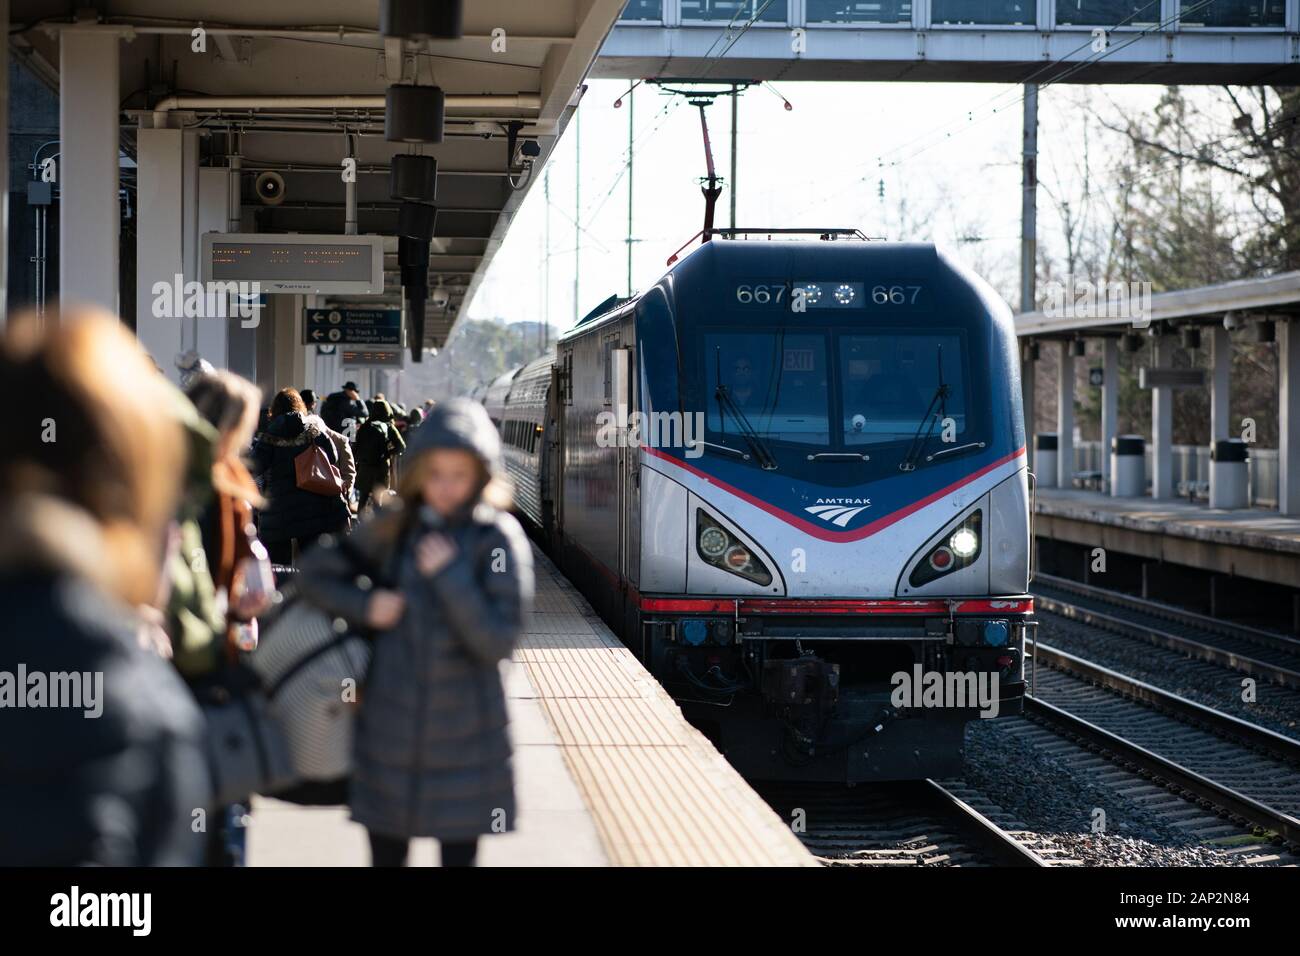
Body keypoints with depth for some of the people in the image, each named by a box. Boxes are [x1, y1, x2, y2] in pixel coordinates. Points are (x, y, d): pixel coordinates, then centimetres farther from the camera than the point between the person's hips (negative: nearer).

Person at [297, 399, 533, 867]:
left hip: (462, 739, -3)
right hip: (390, 728, 3)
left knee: (459, 856, 3)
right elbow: (317, 570, 11)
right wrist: (365, 604, -5)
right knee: (386, 856, 11)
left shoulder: (498, 538, -9)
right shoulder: (395, 527, 2)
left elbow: (499, 640, -13)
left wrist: (451, 576, -21)